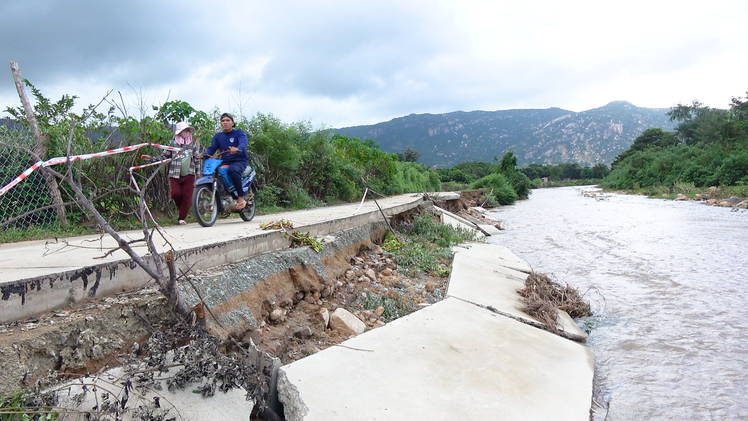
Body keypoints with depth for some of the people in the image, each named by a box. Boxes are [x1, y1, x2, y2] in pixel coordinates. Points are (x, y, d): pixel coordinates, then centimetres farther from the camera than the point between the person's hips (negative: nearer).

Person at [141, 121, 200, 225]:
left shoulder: (193, 144, 11)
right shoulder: (172, 144, 5)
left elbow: (196, 160, 15)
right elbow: (164, 158, 8)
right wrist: (151, 158, -3)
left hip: (189, 174, 1)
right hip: (175, 175, -1)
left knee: (187, 196, -4)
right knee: (175, 193, -16)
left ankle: (182, 218, 7)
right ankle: (182, 209, 16)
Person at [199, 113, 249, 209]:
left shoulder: (239, 132, 3)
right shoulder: (218, 136, 19)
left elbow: (243, 144, -17)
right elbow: (211, 148, 6)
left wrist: (237, 149, -41)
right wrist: (204, 154, -17)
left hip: (239, 161, -5)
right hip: (224, 163, 6)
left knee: (233, 170, -39)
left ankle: (241, 197, -27)